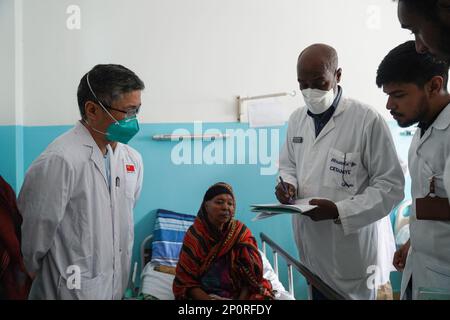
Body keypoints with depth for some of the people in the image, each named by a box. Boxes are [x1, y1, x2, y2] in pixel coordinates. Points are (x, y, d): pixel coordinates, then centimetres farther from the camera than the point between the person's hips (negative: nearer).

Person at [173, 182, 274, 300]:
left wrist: (242, 299, -19)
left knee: (263, 297, -25)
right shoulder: (194, 235, -6)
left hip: (238, 295, 2)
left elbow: (251, 275, -3)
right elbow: (186, 281, -6)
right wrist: (208, 299, -21)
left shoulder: (241, 232, -2)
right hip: (204, 295, -2)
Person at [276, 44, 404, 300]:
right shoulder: (297, 119, 6)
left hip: (353, 248, -5)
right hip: (311, 245, 5)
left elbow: (391, 185, -14)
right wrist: (288, 184, -4)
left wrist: (338, 211, -22)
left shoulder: (368, 120, -14)